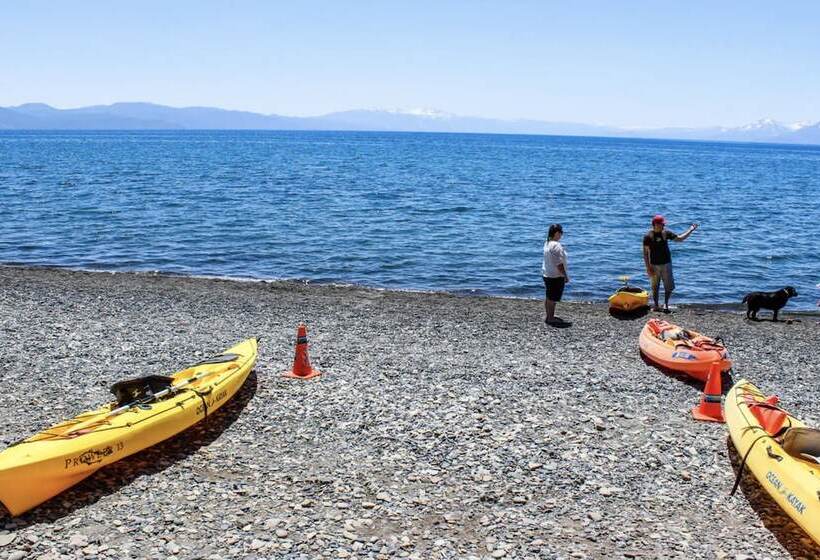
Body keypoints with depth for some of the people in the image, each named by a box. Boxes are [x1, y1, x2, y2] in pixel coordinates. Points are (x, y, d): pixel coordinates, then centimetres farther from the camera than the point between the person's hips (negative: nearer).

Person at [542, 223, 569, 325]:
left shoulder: (547, 243, 8)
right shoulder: (556, 246, -23)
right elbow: (559, 263, -24)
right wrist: (565, 276, -15)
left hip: (547, 274, 10)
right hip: (555, 276, -10)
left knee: (548, 297, 17)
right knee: (552, 298, -1)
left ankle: (549, 316, 28)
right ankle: (550, 318, 6)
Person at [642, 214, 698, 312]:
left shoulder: (666, 233, 2)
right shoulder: (648, 236, -10)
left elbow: (679, 238, 11)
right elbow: (645, 253, -9)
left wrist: (691, 230, 4)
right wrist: (648, 267, -14)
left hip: (666, 264, 3)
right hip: (654, 265, -3)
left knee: (669, 287, 2)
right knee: (655, 287, 7)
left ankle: (666, 304, 14)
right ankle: (656, 306, 16)